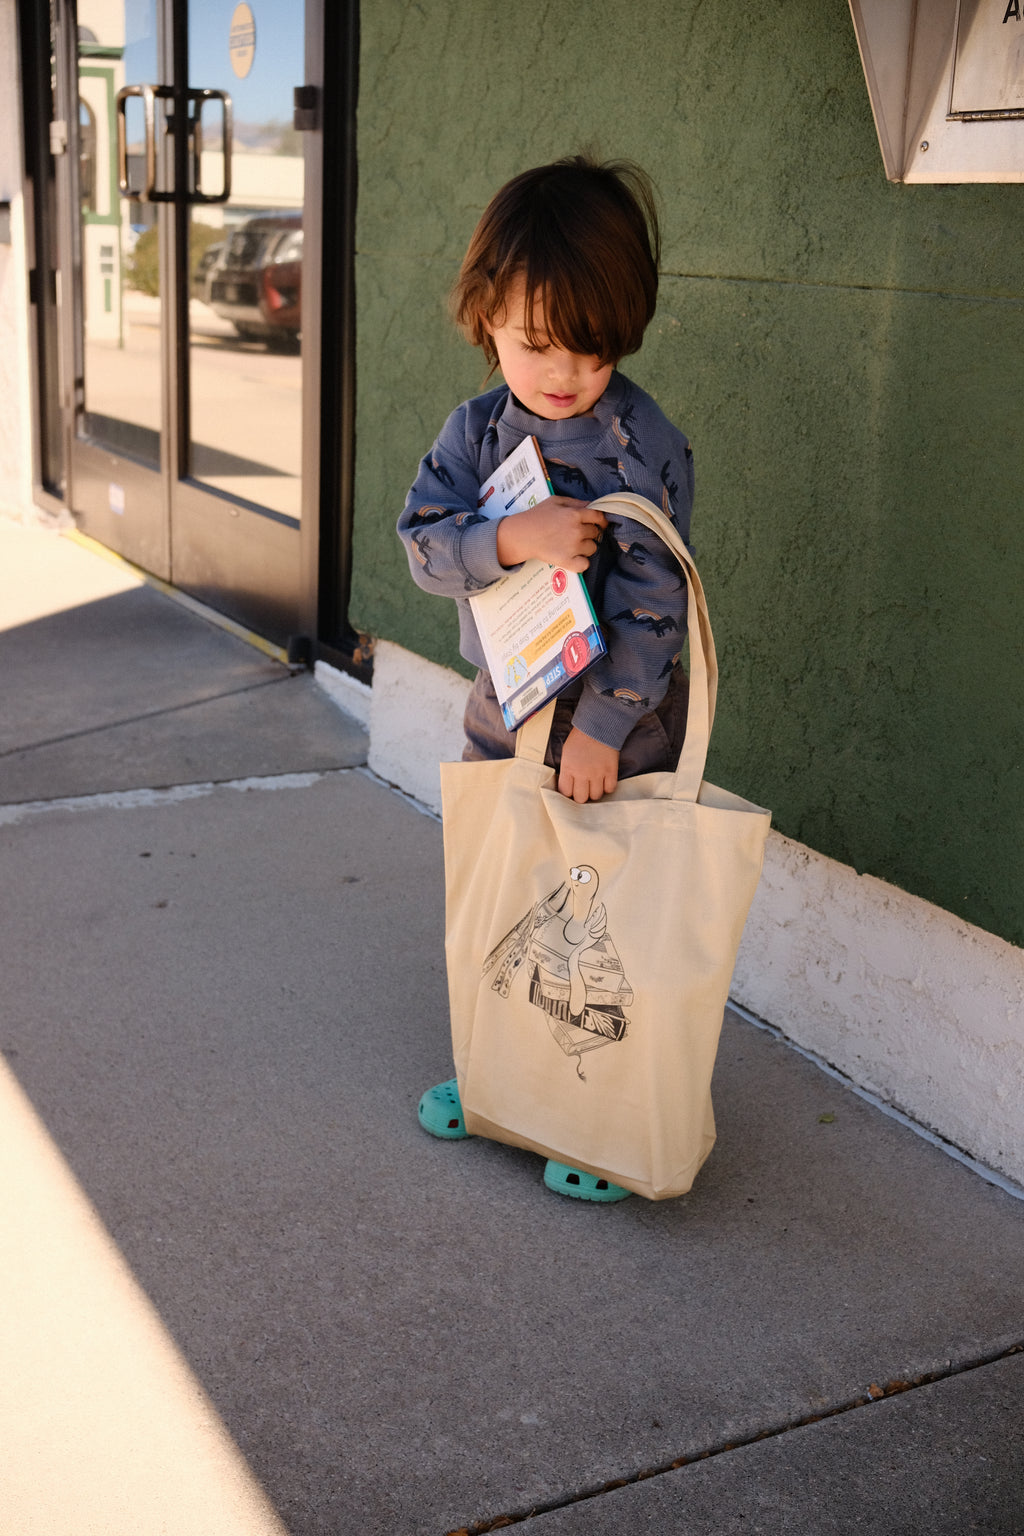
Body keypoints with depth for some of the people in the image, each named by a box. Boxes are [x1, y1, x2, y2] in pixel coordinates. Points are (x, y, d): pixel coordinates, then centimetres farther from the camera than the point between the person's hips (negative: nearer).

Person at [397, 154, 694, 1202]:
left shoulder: (647, 448, -15)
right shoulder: (476, 430, -1)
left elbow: (653, 602, -16)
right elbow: (423, 541, -8)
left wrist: (601, 723, -18)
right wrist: (512, 538, -27)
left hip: (618, 720, -5)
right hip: (502, 708, 5)